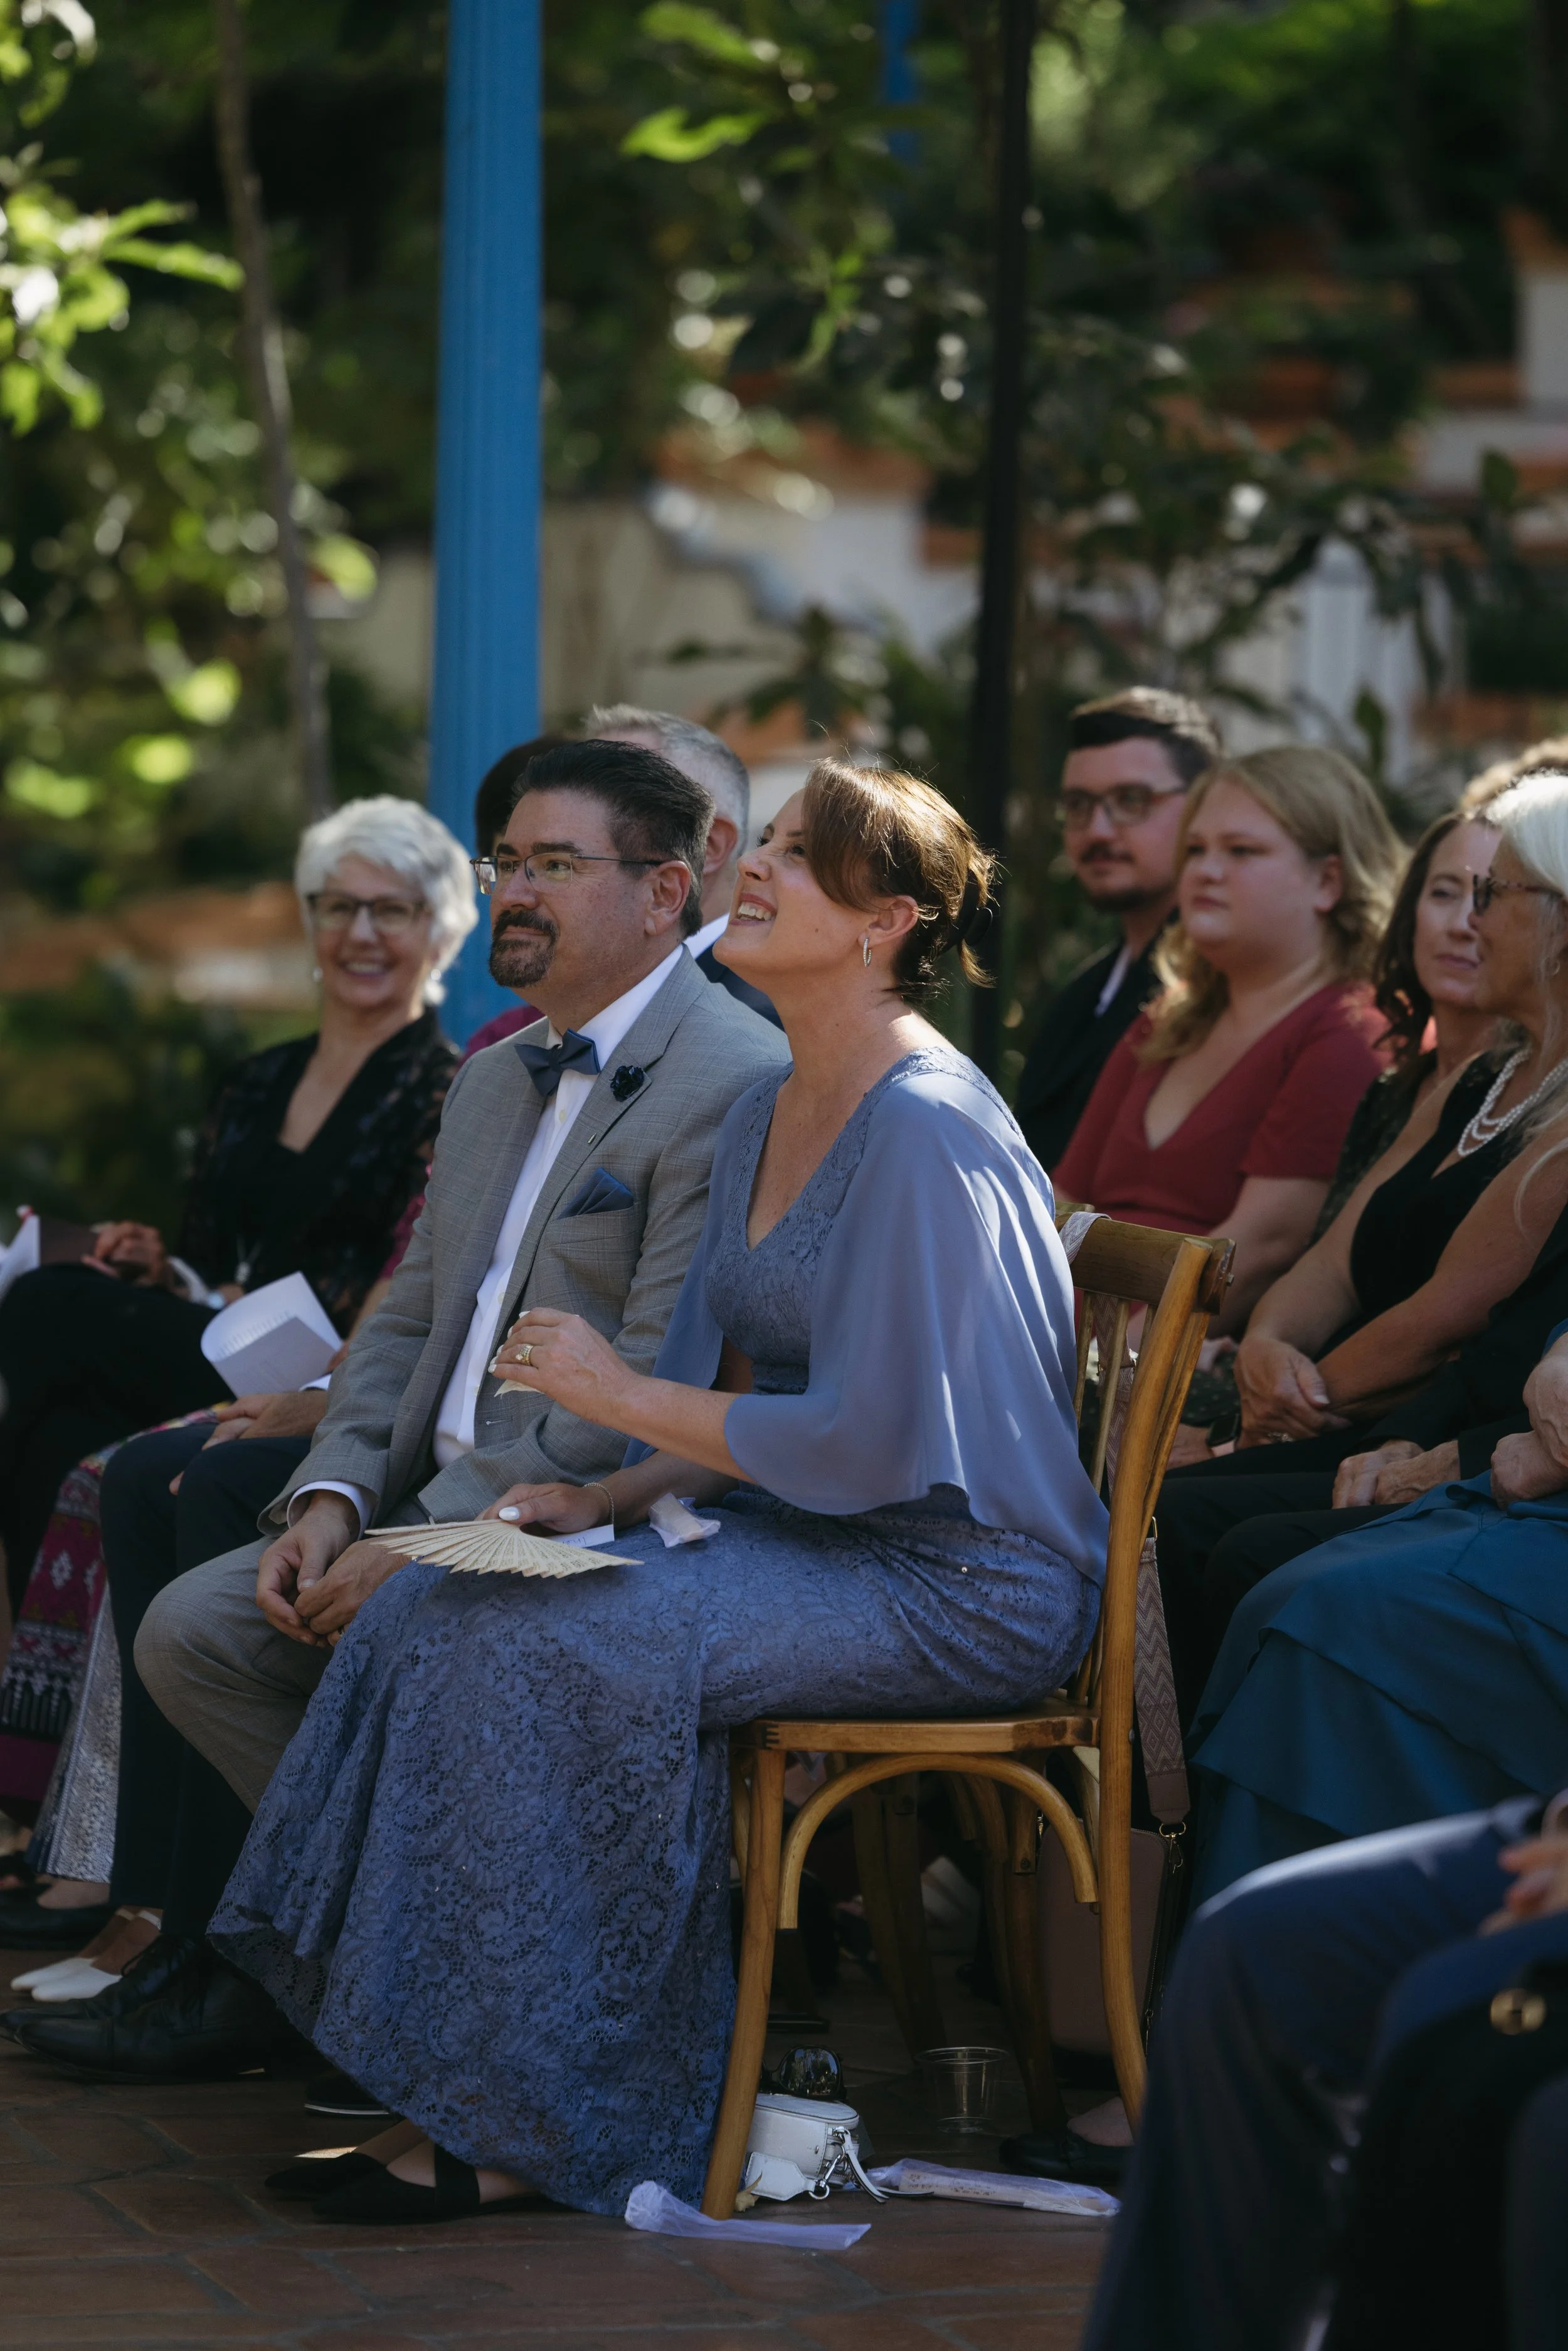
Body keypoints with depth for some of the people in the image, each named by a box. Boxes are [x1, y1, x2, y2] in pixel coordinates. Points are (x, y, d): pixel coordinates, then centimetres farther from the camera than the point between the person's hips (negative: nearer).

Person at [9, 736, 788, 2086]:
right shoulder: (496, 1079, 18)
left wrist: (421, 1546, -21)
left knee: (365, 1655, -25)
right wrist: (335, 1495, -1)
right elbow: (409, 1320, 20)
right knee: (190, 1622, -4)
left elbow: (655, 1393, -20)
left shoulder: (734, 1086, -14)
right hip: (439, 1508, 9)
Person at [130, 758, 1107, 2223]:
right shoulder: (771, 1113, 13)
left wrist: (626, 1398, -13)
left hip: (953, 1580, -9)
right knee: (438, 1604, -9)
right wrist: (611, 1498, -1)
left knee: (544, 1644, -26)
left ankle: (523, 2120, -14)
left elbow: (876, 1441, -22)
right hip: (803, 1532, 9)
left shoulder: (926, 1133, -17)